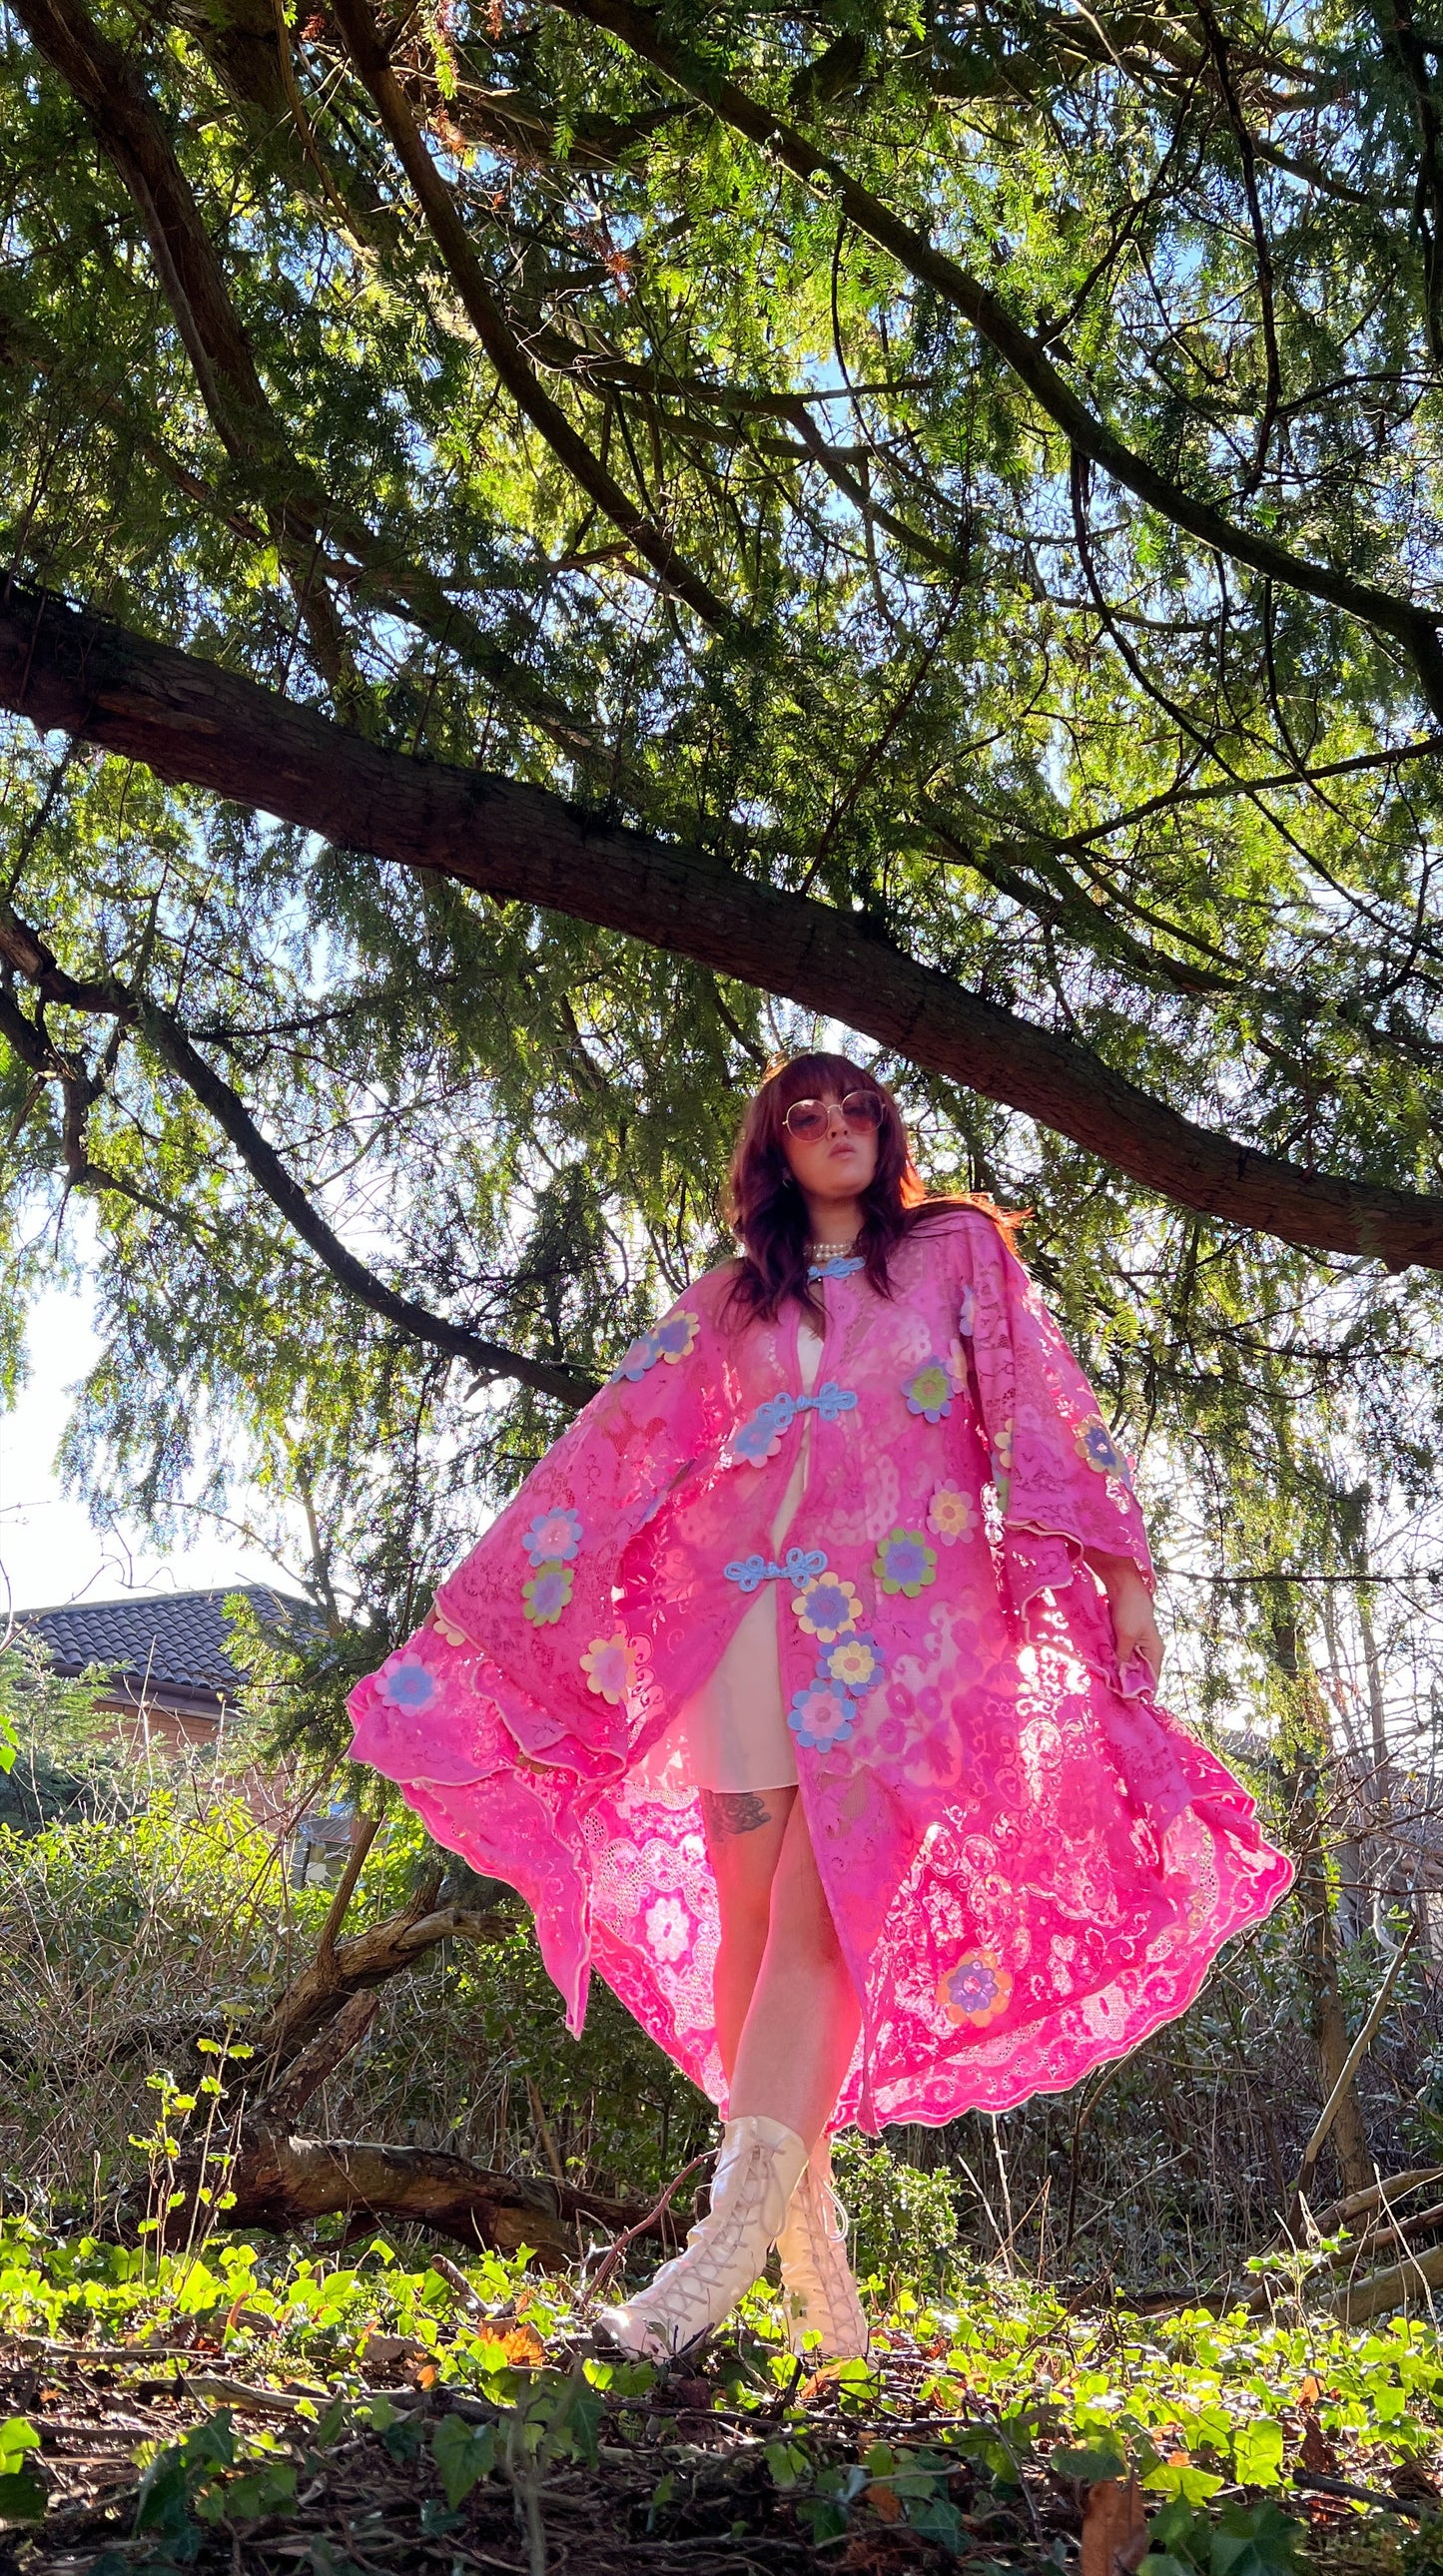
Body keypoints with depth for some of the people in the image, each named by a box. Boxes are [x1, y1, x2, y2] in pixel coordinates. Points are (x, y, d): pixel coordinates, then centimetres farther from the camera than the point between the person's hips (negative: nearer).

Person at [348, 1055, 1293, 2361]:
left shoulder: (960, 1251, 16)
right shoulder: (727, 1302, 21)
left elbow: (1041, 1413, 6)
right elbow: (612, 1454, 20)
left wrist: (1119, 1571, -6)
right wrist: (482, 1605, 19)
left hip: (900, 1619, -2)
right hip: (744, 1617, 3)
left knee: (819, 1911, -15)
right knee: (750, 1915, -5)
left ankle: (737, 2225, -22)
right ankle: (807, 2245, 2)